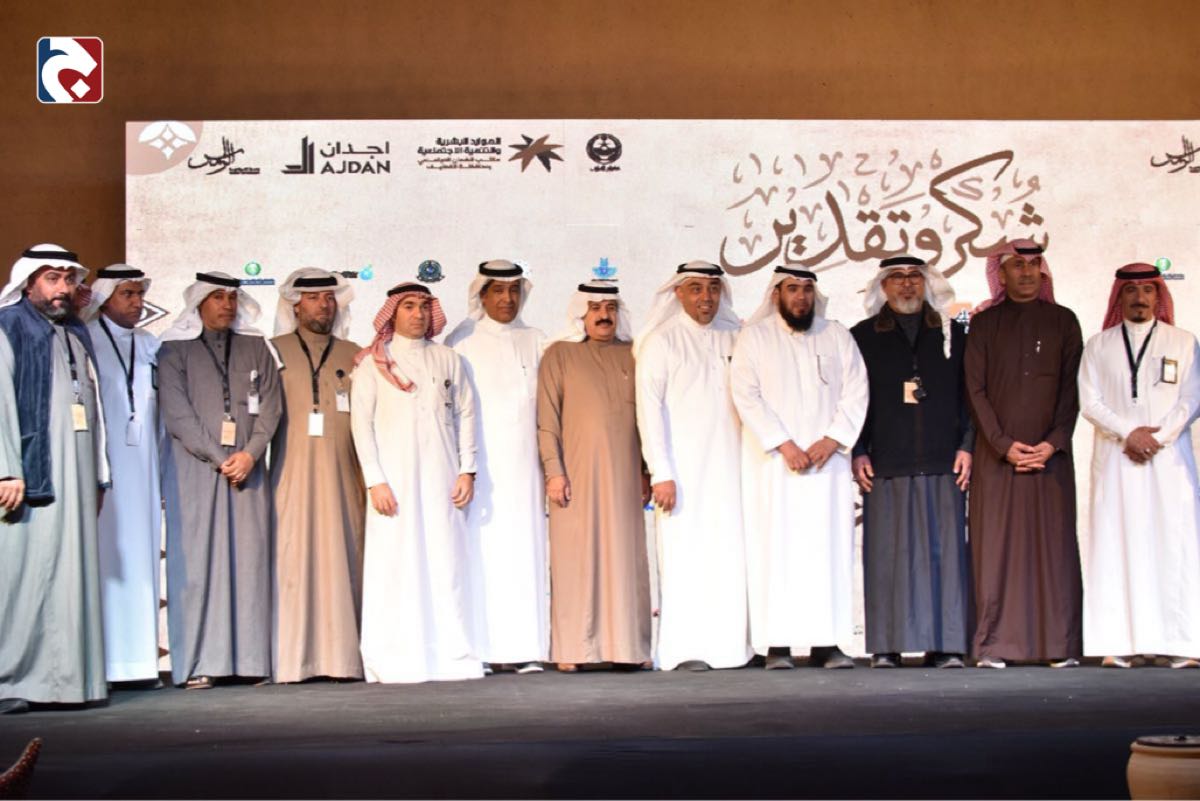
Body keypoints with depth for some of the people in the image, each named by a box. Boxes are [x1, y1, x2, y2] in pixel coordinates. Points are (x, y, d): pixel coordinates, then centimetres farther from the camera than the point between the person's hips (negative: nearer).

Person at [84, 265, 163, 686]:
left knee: (141, 557, 3)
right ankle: (97, 662, -5)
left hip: (142, 468, 5)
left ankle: (139, 659, 6)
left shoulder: (151, 346, 15)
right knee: (102, 558, -7)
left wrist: (164, 472, 10)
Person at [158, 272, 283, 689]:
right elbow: (176, 412, -3)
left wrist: (250, 453, -8)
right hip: (195, 467, -3)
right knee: (196, 560, -6)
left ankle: (251, 659, 0)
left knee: (250, 558, -1)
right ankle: (199, 663, -6)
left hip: (248, 467, 3)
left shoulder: (255, 347, 14)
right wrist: (219, 459, -9)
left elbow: (270, 405, 7)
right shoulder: (175, 350, 5)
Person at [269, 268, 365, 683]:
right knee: (291, 559, -6)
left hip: (341, 476, 2)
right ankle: (291, 659, -3)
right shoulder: (273, 351, 9)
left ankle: (341, 655, 1)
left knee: (340, 559, -2)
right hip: (290, 475, -2)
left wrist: (369, 478, 5)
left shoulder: (354, 356, 14)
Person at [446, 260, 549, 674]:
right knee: (481, 550, -6)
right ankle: (481, 647, -5)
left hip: (524, 464, 3)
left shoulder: (535, 342, 14)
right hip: (480, 464, -2)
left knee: (526, 548, -1)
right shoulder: (462, 342, 5)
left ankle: (524, 646, -1)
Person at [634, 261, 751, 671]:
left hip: (729, 465, 4)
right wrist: (661, 473, -10)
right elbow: (649, 407, -4)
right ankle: (686, 649, -3)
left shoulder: (734, 337, 13)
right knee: (685, 552, -6)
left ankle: (730, 643, 6)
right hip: (683, 469, -4)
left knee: (730, 553, 1)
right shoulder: (662, 341, 1)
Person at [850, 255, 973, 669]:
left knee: (944, 550, -2)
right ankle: (886, 647, -1)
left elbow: (968, 395, 12)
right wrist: (857, 452, -2)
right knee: (888, 553, -4)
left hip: (943, 464, 1)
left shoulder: (953, 335, 15)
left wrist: (966, 446, 2)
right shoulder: (863, 337, 11)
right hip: (885, 465, -1)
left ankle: (945, 644, 1)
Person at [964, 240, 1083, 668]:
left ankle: (1060, 644, 1)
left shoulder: (1063, 322, 10)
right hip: (996, 454, 0)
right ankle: (993, 644, -2)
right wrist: (1004, 444, -9)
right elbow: (975, 390, 2)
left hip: (1050, 453, 0)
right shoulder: (984, 324, 8)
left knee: (1054, 544, -1)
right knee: (995, 546, -3)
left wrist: (1053, 442, -8)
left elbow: (1072, 388, 4)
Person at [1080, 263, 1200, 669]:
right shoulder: (1099, 345, 12)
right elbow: (1089, 401, 4)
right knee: (1117, 544, -6)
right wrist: (1129, 433, -10)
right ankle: (1120, 644, -8)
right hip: (1115, 459, 1)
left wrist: (1158, 437, -10)